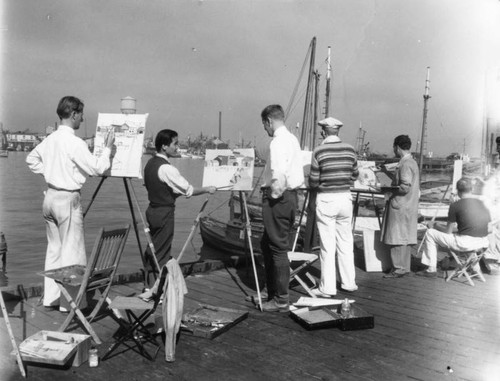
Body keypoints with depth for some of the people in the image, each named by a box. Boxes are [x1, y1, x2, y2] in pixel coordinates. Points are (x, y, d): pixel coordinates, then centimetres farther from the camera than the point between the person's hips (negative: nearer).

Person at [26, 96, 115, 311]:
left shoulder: (50, 139, 8)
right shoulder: (74, 142, -17)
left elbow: (31, 159, 22)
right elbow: (96, 168, -16)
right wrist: (107, 148, -5)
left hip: (50, 196, 8)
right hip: (67, 199, -8)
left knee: (53, 249, 15)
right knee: (72, 251, -1)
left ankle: (50, 298, 23)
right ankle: (69, 302, 4)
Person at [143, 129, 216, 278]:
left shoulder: (150, 163, 7)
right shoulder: (166, 168, -21)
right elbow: (189, 191, -18)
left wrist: (176, 191, 13)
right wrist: (207, 189, -4)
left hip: (152, 209, 9)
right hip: (164, 212, -9)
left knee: (153, 249, 16)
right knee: (161, 254, -1)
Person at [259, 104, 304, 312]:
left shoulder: (278, 142, -16)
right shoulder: (292, 138, 15)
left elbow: (279, 175, -27)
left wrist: (274, 195, -13)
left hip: (278, 197, -10)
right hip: (290, 194, 10)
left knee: (278, 248, -2)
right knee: (267, 244, 19)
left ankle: (281, 300, 7)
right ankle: (272, 293, 28)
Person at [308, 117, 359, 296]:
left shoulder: (319, 151, -10)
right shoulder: (349, 149, 2)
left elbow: (313, 181, -9)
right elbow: (355, 175, 12)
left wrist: (316, 185, 13)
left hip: (326, 199, -4)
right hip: (345, 197, 4)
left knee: (327, 244, 2)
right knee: (345, 241, 15)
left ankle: (328, 287, 8)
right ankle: (349, 282, 24)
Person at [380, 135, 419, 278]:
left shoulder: (405, 164, -17)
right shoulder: (411, 162, 15)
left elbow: (405, 187, -24)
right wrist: (386, 172, 27)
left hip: (401, 207, -10)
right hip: (407, 206, 10)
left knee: (397, 238, -4)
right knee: (404, 239, 14)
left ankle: (399, 269, 2)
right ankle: (404, 267, 22)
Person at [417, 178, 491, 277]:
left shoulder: (455, 205, -7)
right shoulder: (482, 204, 9)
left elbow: (448, 231, -3)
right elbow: (490, 229, 15)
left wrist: (434, 226, 17)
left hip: (465, 244, -6)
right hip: (483, 243, 7)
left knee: (430, 233, 10)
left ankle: (431, 270, 13)